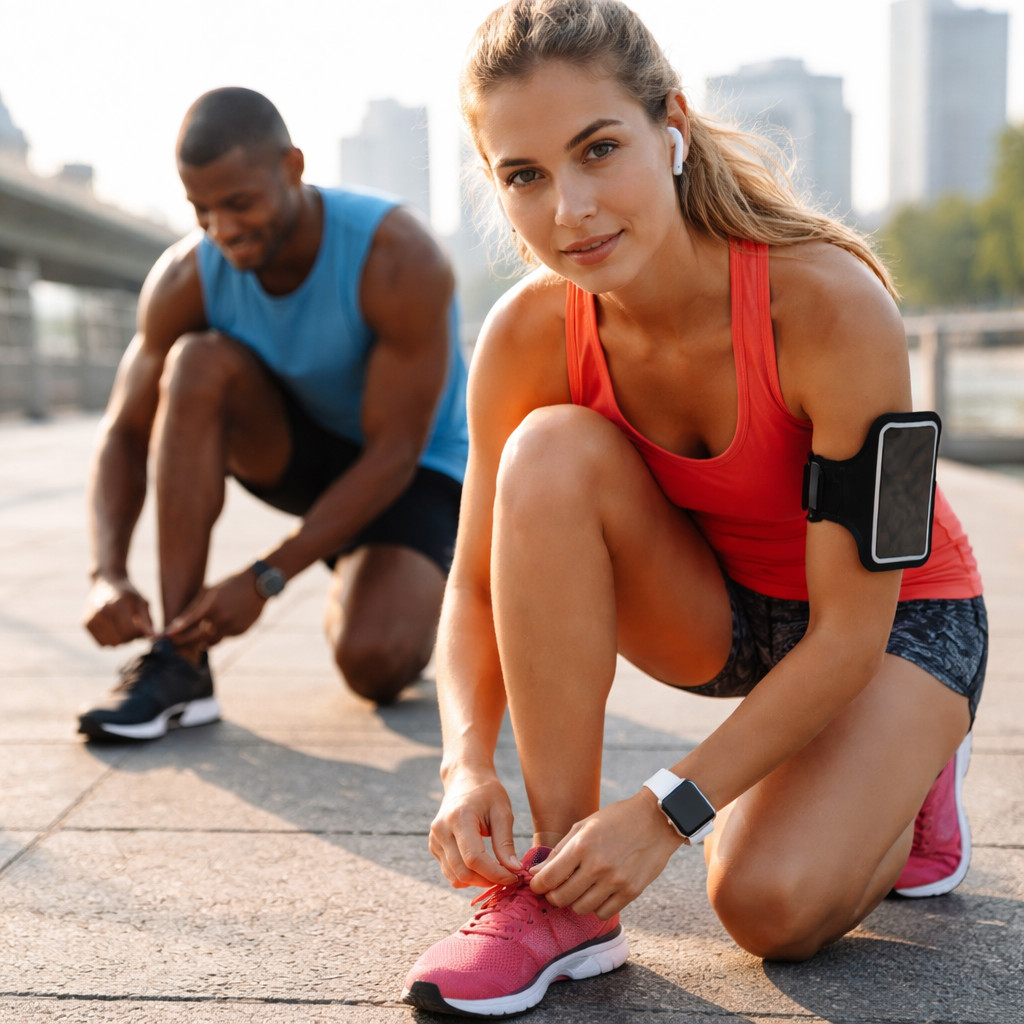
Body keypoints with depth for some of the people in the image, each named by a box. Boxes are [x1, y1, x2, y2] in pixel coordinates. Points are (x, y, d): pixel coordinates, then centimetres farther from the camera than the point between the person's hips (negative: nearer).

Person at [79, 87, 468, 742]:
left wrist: (264, 578, -31)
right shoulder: (188, 278, -16)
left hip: (419, 472, -4)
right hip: (299, 450, 4)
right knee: (199, 363, -28)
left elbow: (392, 456, -27)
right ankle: (178, 663, -26)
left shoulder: (398, 258, -29)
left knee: (373, 662, -31)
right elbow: (126, 433, -9)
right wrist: (108, 576, -26)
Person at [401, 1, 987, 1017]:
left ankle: (910, 776, 10)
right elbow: (477, 585, -11)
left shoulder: (830, 303, -32)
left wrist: (666, 807, -32)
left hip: (898, 620, -3)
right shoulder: (528, 335, -20)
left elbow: (850, 628, -28)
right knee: (551, 453, -28)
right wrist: (467, 762, -30)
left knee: (770, 904, -27)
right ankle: (559, 886, -20)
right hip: (718, 616, 4)